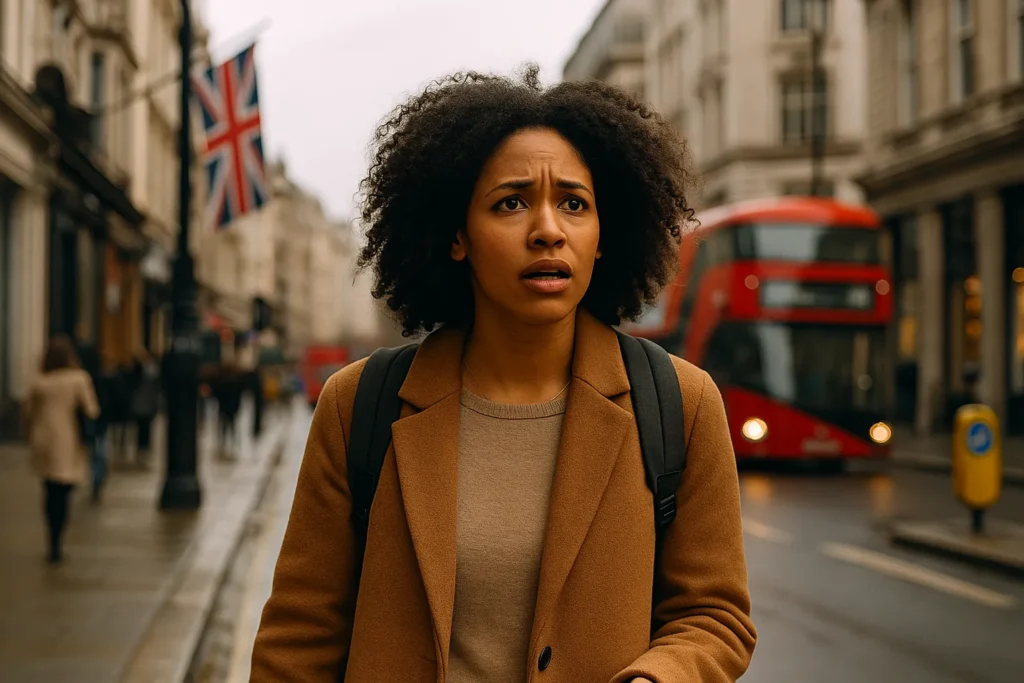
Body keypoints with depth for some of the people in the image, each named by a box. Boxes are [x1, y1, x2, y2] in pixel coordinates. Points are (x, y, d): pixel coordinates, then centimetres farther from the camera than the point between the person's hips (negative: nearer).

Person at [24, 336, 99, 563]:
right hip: (68, 446, -3)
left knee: (50, 493, 14)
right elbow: (91, 412, -9)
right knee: (61, 494, 0)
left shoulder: (37, 383, 2)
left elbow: (30, 416, 7)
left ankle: (55, 543, 20)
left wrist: (32, 443, 20)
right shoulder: (79, 379, -7)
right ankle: (56, 546, -6)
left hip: (43, 444, 3)